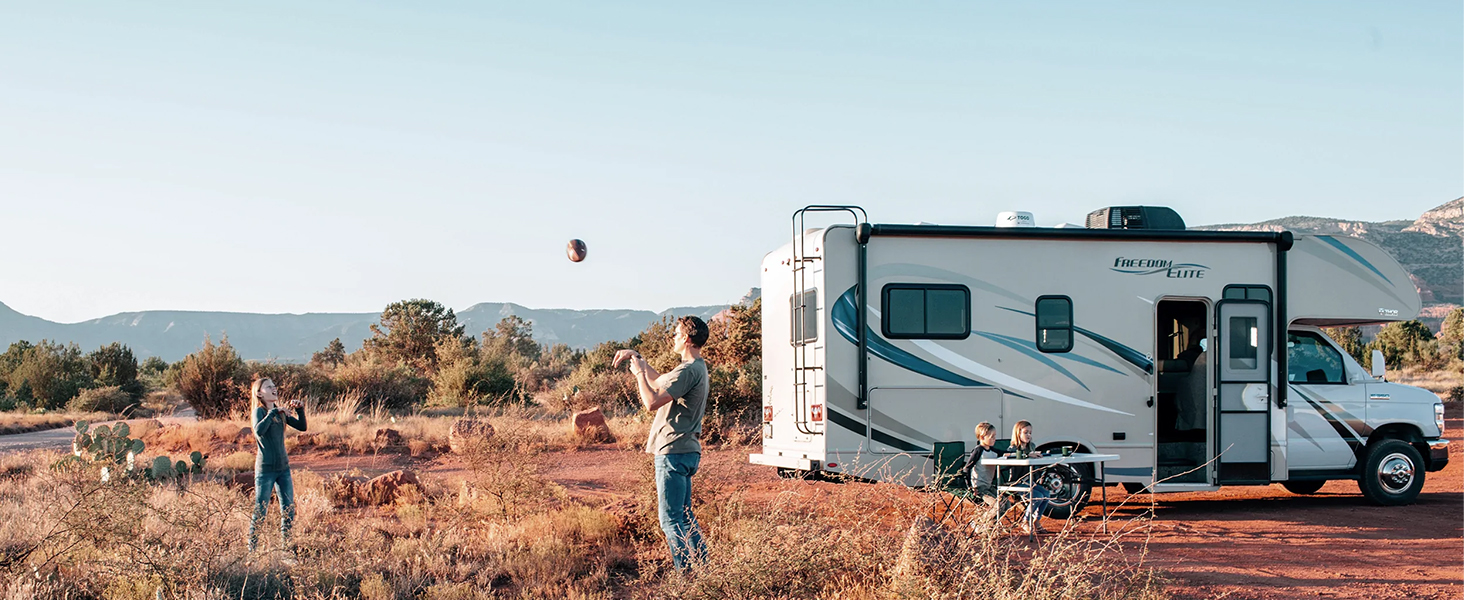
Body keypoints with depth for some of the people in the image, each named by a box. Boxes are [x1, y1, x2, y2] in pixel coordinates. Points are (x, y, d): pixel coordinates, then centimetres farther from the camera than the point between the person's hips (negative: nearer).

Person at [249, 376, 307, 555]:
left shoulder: (280, 413, 11)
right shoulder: (260, 411, -8)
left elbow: (301, 426, 10)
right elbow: (259, 430, -28)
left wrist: (299, 410, -3)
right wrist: (273, 412, -27)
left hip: (283, 467, 6)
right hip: (266, 468, -6)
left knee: (288, 509, 8)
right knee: (260, 510, -1)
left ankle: (286, 544, 17)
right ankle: (252, 548, 6)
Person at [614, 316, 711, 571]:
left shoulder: (688, 371, -18)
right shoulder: (699, 368, 16)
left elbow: (652, 402, -23)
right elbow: (659, 382, 30)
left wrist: (639, 372, -10)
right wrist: (637, 359, 26)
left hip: (673, 453, -10)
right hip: (687, 452, 10)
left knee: (671, 520, -7)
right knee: (684, 517, 17)